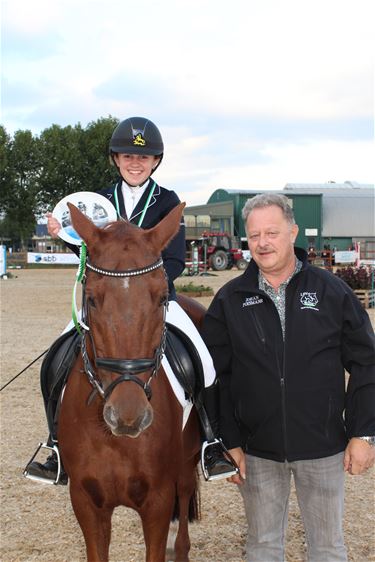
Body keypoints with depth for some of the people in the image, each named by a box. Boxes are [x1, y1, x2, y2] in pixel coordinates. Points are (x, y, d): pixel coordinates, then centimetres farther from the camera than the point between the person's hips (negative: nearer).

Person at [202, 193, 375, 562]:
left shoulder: (332, 292, -5)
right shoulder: (229, 300, -3)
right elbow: (216, 377, 0)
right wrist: (228, 441, -4)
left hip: (323, 447, 0)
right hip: (256, 449, 1)